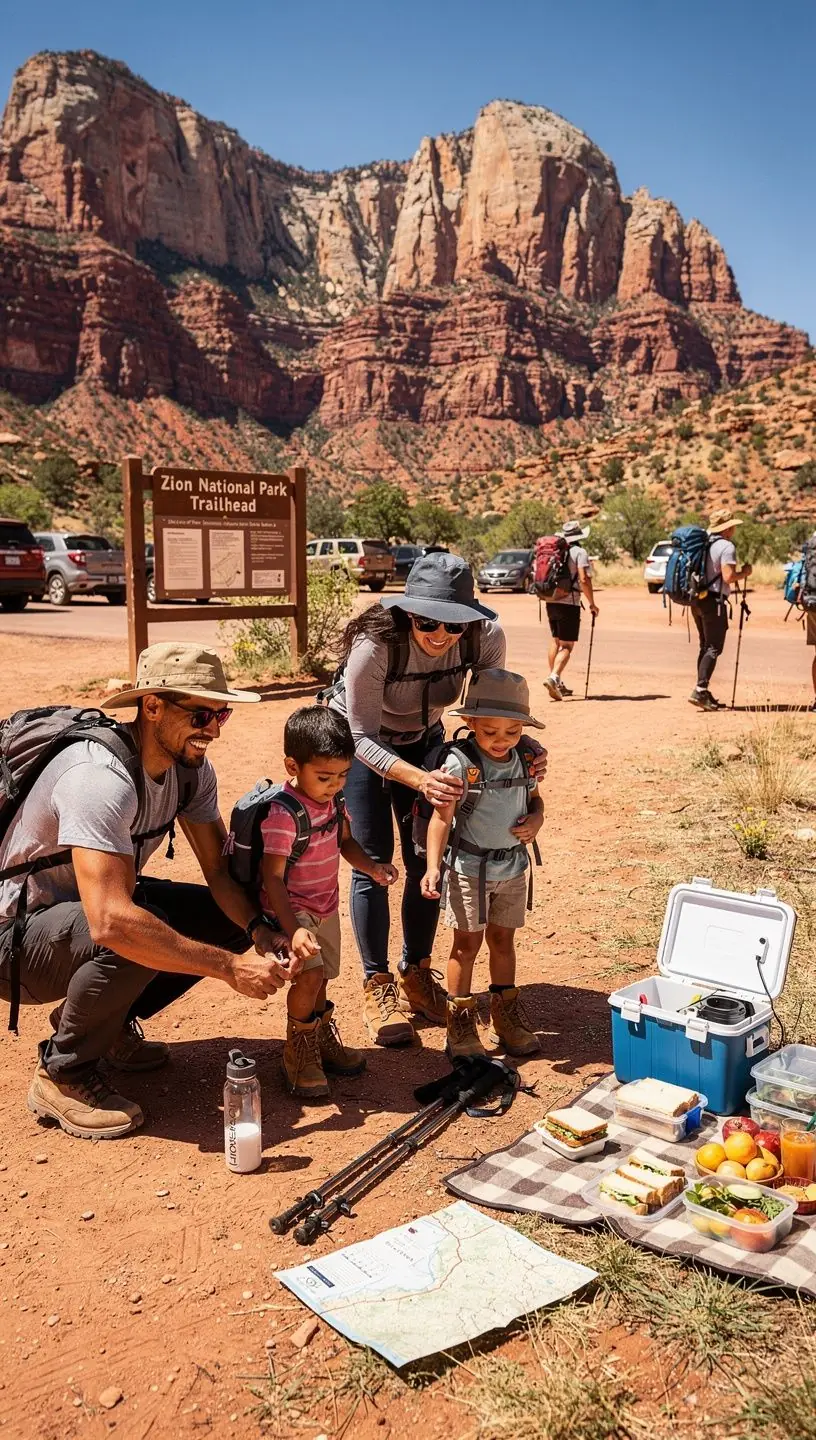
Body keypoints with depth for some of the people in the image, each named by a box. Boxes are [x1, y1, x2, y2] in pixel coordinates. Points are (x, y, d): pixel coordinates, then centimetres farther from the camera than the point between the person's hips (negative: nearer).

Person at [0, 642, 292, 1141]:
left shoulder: (192, 767, -8)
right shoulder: (101, 780, -35)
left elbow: (221, 870, -6)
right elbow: (111, 922, -44)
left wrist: (258, 930, -27)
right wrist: (230, 966, -39)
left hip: (91, 904, 8)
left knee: (233, 919, -5)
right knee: (132, 939, -37)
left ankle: (107, 1023, 13)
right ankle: (63, 1075, -9)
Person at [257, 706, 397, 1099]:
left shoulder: (333, 800, -3)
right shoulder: (282, 813, -28)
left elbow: (345, 842, 13)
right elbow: (272, 877, -27)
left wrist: (372, 867, -7)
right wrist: (292, 929, -36)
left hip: (326, 904, 7)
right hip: (290, 908, -7)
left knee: (321, 978, 18)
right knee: (310, 975, -21)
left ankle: (322, 1039, 41)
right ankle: (298, 1053, 1)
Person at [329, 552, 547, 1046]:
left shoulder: (486, 637, -27)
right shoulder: (375, 645, -38)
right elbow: (364, 739, -31)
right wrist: (419, 780, -48)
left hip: (421, 738, 4)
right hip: (358, 741, -3)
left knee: (426, 860, 3)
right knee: (373, 861, -6)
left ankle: (417, 973, 21)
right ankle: (378, 986, 8)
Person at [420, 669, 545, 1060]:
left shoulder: (525, 760, -1)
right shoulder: (461, 763, -18)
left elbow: (534, 798, 15)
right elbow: (441, 818, -18)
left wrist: (536, 819, -7)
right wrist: (433, 866, -25)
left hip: (512, 867, 5)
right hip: (470, 867, -5)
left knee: (502, 939, 17)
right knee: (468, 942, 4)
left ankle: (506, 1013, 31)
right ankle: (460, 1021, 16)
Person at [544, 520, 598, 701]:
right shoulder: (579, 552, -6)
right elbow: (584, 580, -15)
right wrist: (592, 604, -6)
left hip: (551, 602, 6)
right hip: (569, 604, -6)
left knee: (555, 642, 17)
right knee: (567, 645, -4)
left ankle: (557, 684, 23)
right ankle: (554, 677, -24)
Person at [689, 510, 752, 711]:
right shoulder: (727, 547, -12)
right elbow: (728, 577, -20)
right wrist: (745, 573, -4)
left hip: (697, 599, 9)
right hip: (714, 602, -8)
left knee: (705, 646, 14)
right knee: (714, 648, -7)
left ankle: (703, 694, 15)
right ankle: (699, 691, -16)